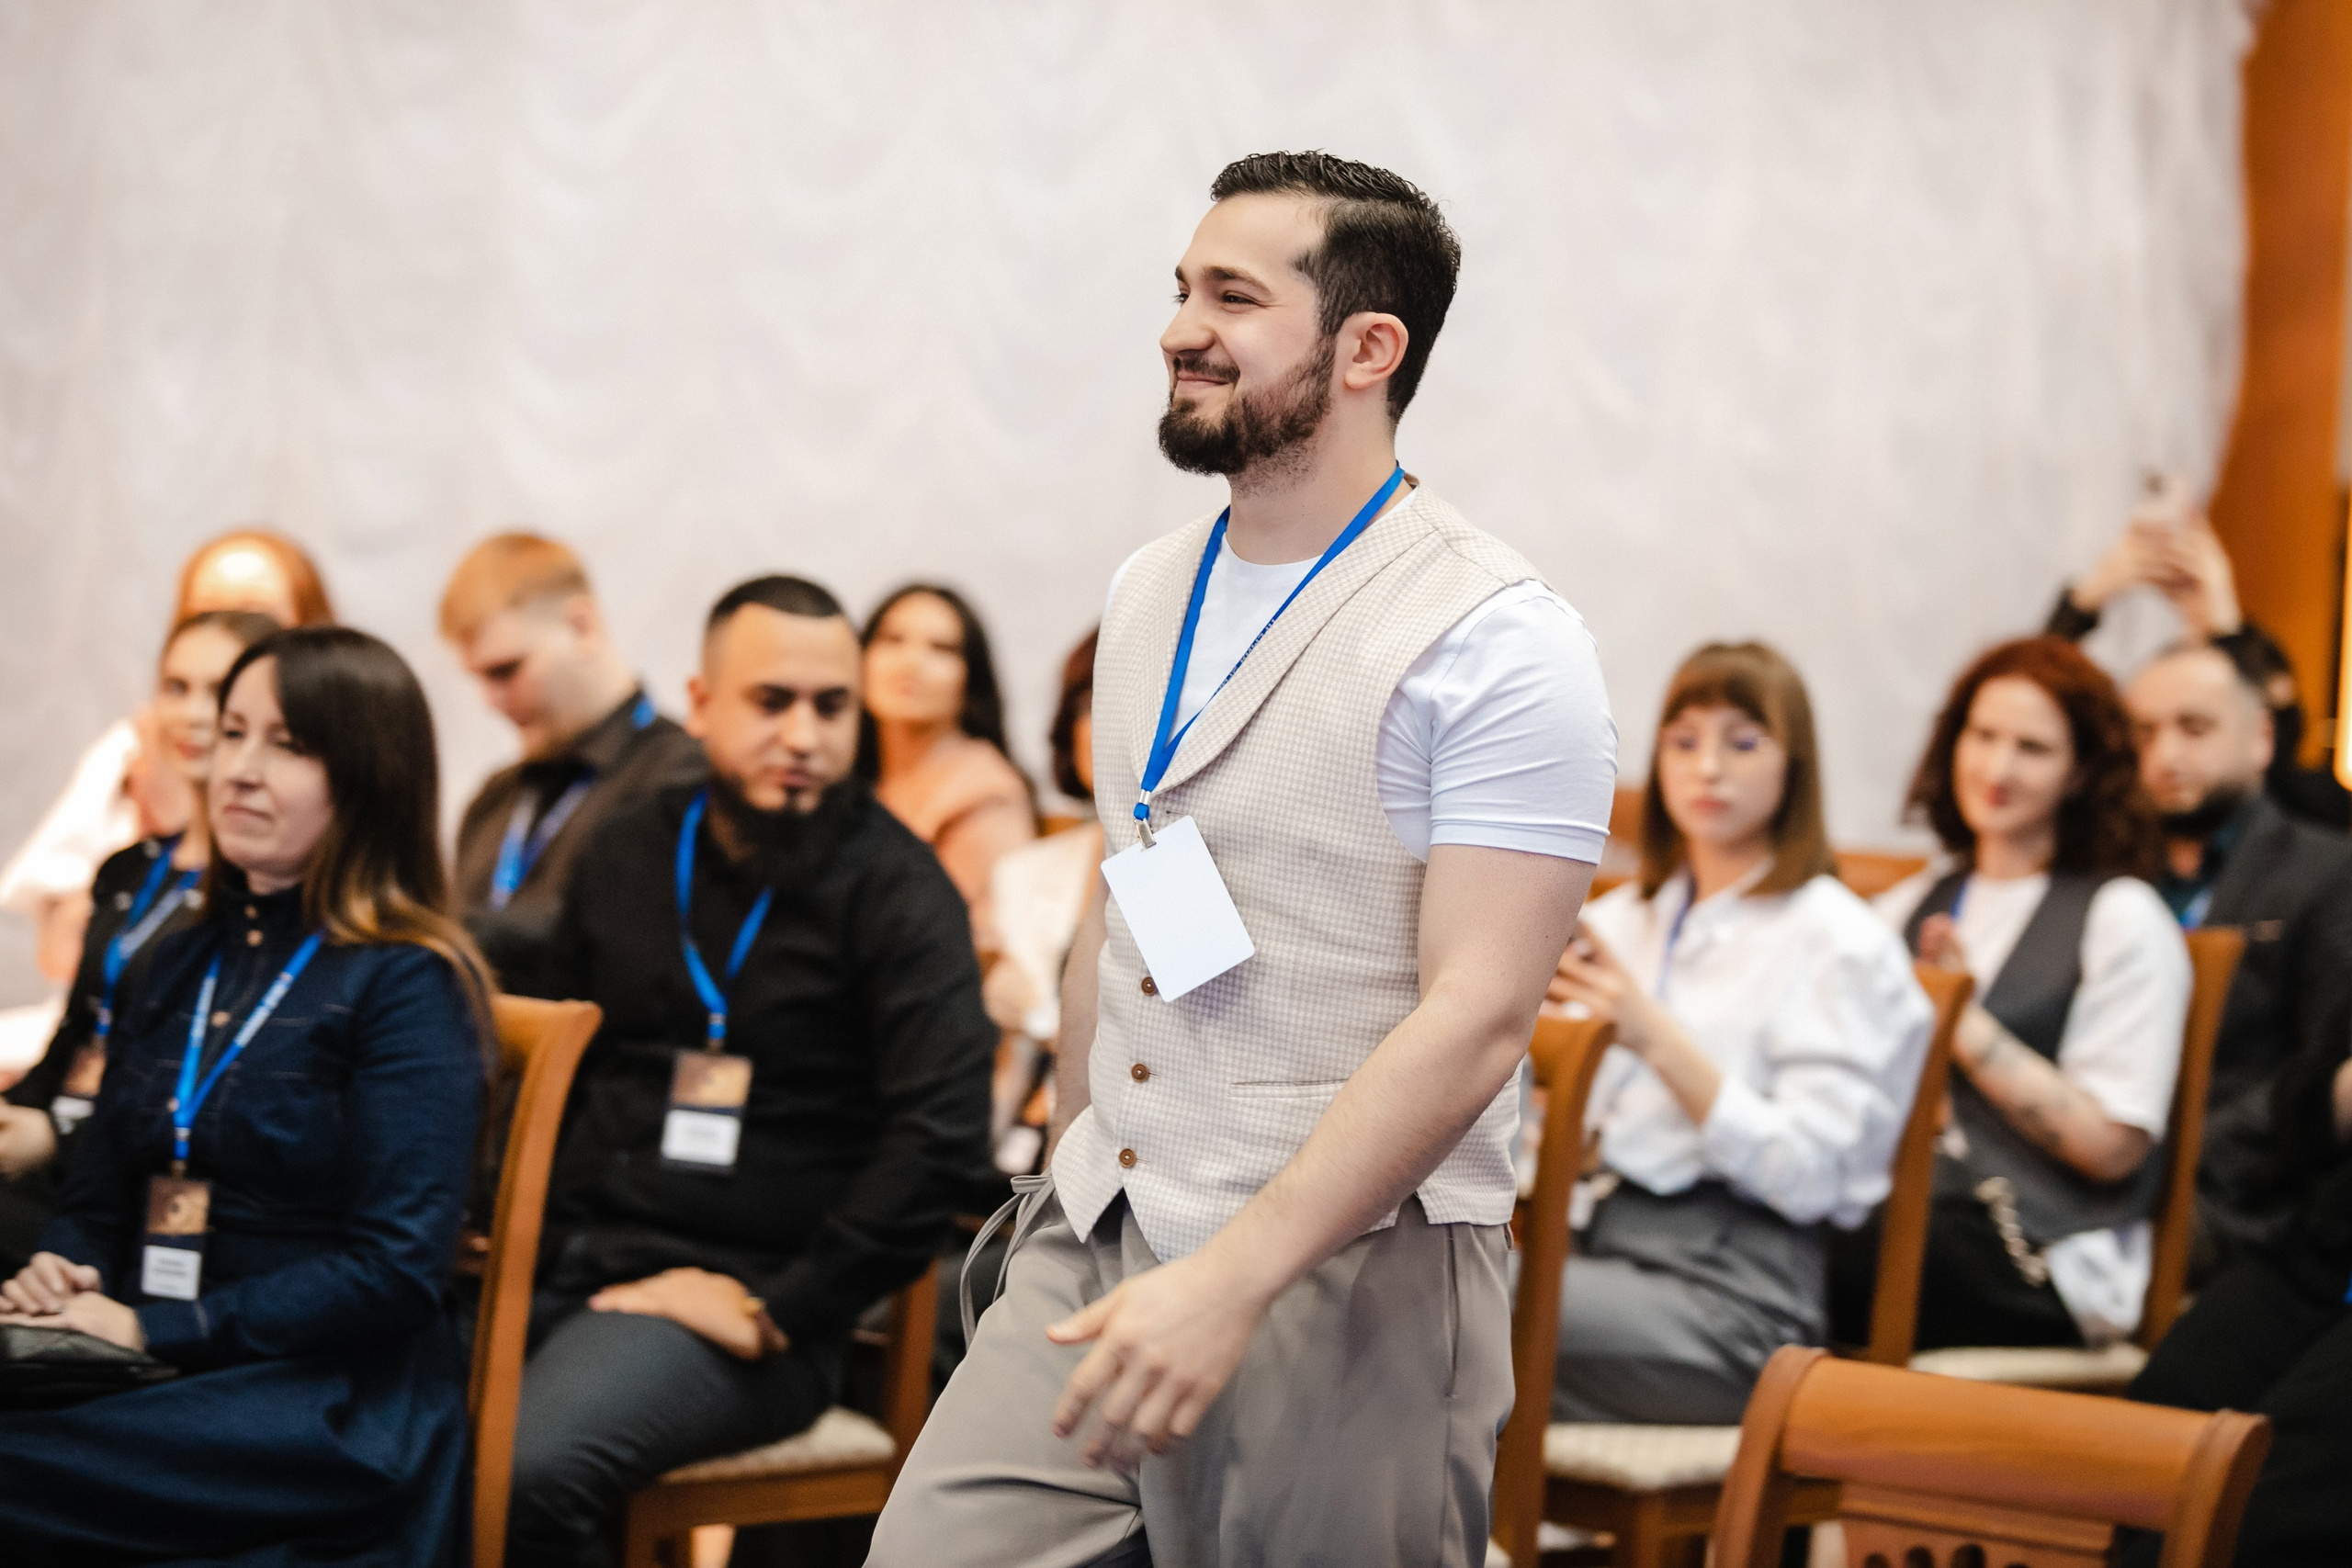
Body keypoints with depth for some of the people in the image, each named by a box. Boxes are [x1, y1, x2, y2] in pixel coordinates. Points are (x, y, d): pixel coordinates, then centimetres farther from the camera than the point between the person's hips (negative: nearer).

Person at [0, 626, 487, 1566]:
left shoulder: (407, 984, -4)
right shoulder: (179, 965, 18)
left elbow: (396, 1269, -12)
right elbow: (97, 1199, 22)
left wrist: (152, 1329, -15)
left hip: (335, 1406, -6)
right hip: (160, 1380, 6)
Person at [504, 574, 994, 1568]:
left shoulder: (893, 889, -4)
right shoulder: (627, 852, 14)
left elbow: (940, 1136, -14)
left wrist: (779, 1311, -15)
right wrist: (528, 1237, 8)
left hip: (745, 1287, -5)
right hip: (571, 1263, 5)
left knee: (529, 1466, -32)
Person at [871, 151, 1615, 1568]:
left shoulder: (1497, 642, -11)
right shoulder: (1148, 595, 12)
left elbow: (1476, 1015, -18)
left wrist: (1232, 1279, -25)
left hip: (1342, 1285, -6)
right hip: (1093, 1250, 6)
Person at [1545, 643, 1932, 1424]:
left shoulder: (1842, 942, 1)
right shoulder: (1621, 918, 22)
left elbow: (1810, 1175, -10)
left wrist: (1660, 1041, -18)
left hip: (1731, 1286, -6)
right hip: (1600, 1238, 6)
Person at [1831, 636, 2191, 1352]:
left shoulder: (2122, 917, 5)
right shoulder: (1908, 905, 23)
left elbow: (2113, 1147, -4)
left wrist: (1967, 1029, -8)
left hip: (2041, 1264, -5)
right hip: (1899, 1208, 5)